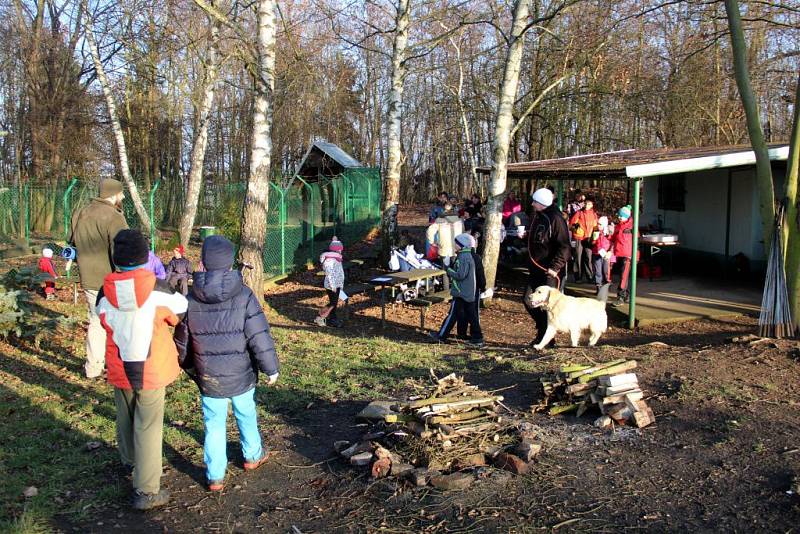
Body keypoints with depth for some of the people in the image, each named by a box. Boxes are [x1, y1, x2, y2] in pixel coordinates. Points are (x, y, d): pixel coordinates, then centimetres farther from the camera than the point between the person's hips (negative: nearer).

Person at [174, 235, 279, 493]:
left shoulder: (191, 299, -7)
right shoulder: (243, 296, -15)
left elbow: (182, 341, 3)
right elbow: (259, 336, -15)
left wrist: (191, 368, 20)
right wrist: (270, 367, -3)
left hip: (208, 378, 1)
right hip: (241, 375, -1)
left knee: (214, 424, 12)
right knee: (246, 415, 21)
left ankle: (215, 476, 16)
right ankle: (253, 455, 41)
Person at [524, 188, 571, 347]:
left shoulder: (555, 219, -16)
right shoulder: (538, 217, 12)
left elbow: (564, 246, -21)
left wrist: (555, 267, -25)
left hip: (550, 271, -9)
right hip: (536, 269, 9)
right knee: (528, 300, 10)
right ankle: (542, 329, 26)